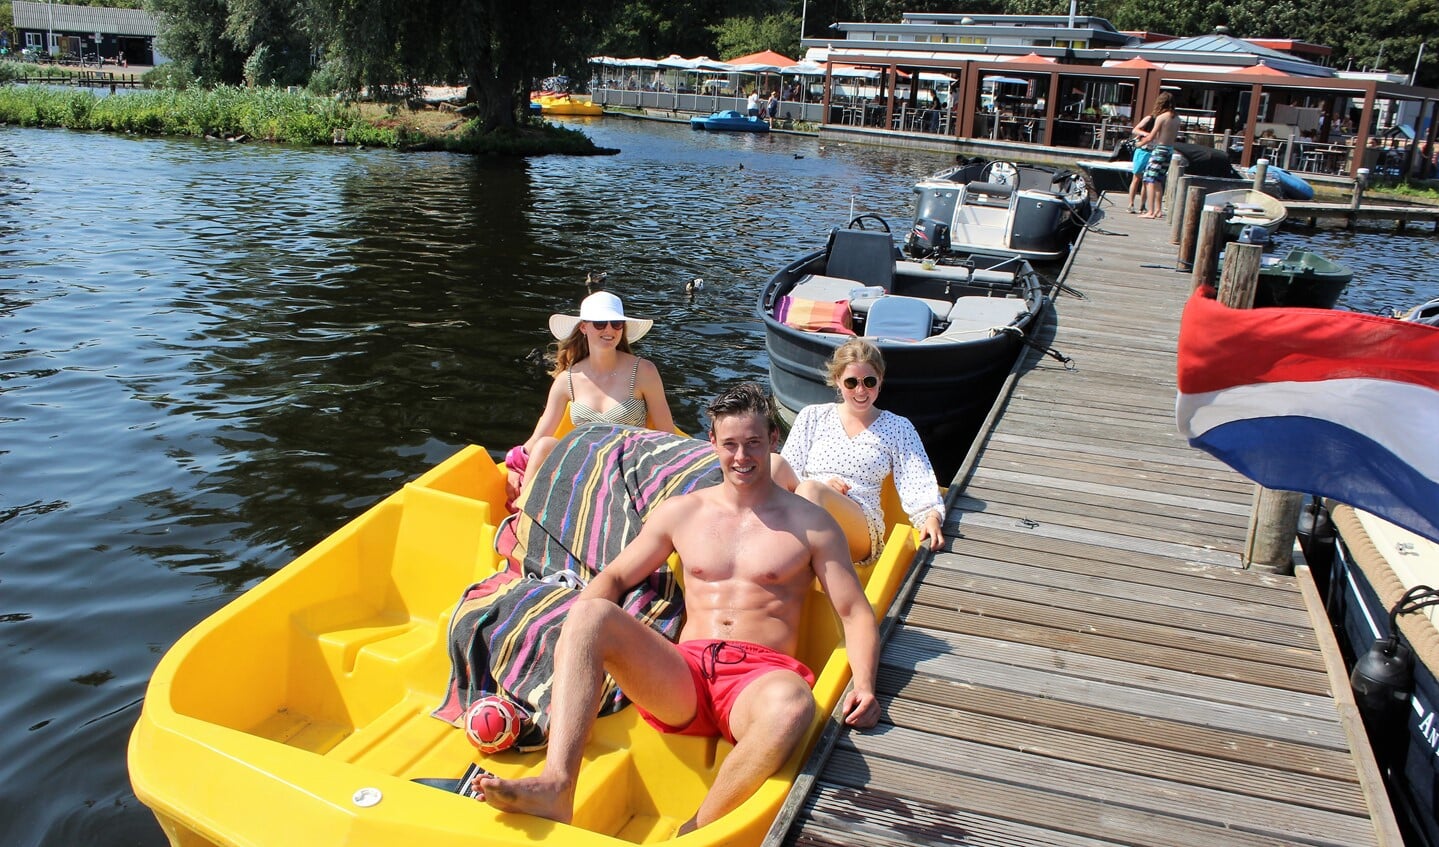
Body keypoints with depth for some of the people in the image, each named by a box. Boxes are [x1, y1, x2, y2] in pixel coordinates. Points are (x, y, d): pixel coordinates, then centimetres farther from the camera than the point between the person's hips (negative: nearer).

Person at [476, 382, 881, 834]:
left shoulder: (810, 523, 11)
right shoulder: (680, 512, 17)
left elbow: (855, 613, 7)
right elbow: (614, 576, 17)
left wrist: (864, 685, -13)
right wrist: (575, 642, -4)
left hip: (762, 675, -2)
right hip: (683, 677, 3)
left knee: (791, 706, -40)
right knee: (589, 613, -23)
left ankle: (695, 833, -24)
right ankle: (555, 787, -37)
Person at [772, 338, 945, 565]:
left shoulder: (898, 428, 17)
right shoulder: (813, 416, 19)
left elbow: (918, 488, 5)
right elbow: (785, 478, 11)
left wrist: (932, 517, -17)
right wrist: (823, 484, -9)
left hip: (858, 529, -2)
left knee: (810, 489, -35)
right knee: (775, 464, -29)